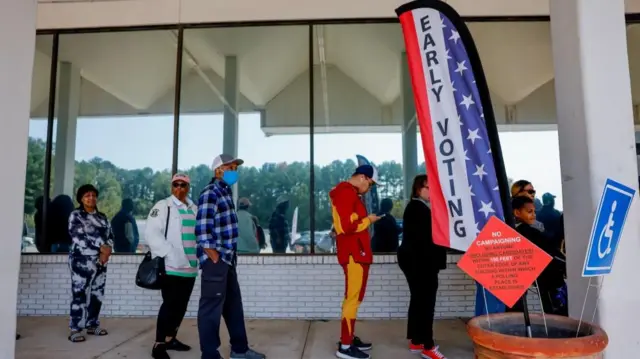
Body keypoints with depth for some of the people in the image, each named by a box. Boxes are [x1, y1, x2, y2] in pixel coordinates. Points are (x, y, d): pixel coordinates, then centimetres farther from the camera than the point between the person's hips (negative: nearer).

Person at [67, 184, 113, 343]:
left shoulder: (102, 217, 15)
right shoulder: (76, 215, -2)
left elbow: (110, 236, 10)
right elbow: (79, 238, -13)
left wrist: (107, 250, -10)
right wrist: (101, 247, -16)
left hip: (100, 261, 6)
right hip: (82, 261, -6)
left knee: (97, 294, 9)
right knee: (80, 294, -7)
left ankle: (92, 325, 19)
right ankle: (75, 329, -1)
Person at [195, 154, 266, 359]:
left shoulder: (226, 192, 17)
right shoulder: (210, 193, -12)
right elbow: (202, 230, -20)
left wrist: (229, 256, 15)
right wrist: (215, 258, -18)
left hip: (227, 258, 10)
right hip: (215, 260, -10)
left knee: (233, 304, 17)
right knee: (212, 307, -1)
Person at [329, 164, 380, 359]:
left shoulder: (348, 192, 19)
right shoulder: (346, 192, -15)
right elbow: (347, 227, -22)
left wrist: (365, 220, 4)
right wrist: (368, 220, -9)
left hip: (355, 252, 11)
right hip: (354, 253, -11)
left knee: (353, 297, 15)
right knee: (353, 298, -6)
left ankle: (349, 338, 24)